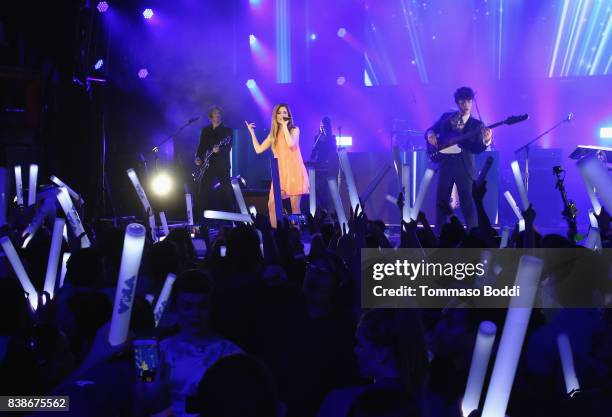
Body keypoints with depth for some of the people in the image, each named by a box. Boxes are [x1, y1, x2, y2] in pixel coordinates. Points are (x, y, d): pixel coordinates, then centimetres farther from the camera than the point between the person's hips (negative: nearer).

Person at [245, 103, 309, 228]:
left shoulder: (294, 129, 1)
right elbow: (259, 149, 8)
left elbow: (291, 144, -21)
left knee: (295, 206, -2)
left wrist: (284, 126, -14)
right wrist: (252, 132, 7)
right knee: (272, 204, -6)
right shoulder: (273, 134, 13)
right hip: (280, 173, 4)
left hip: (294, 172, -4)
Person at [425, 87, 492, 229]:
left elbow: (477, 148, -5)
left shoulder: (477, 125, 5)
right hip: (445, 162, 2)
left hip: (464, 165, -2)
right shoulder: (446, 117, 12)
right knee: (441, 201, 5)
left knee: (466, 203, -4)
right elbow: (430, 130, 16)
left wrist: (486, 141, -28)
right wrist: (430, 134, -8)